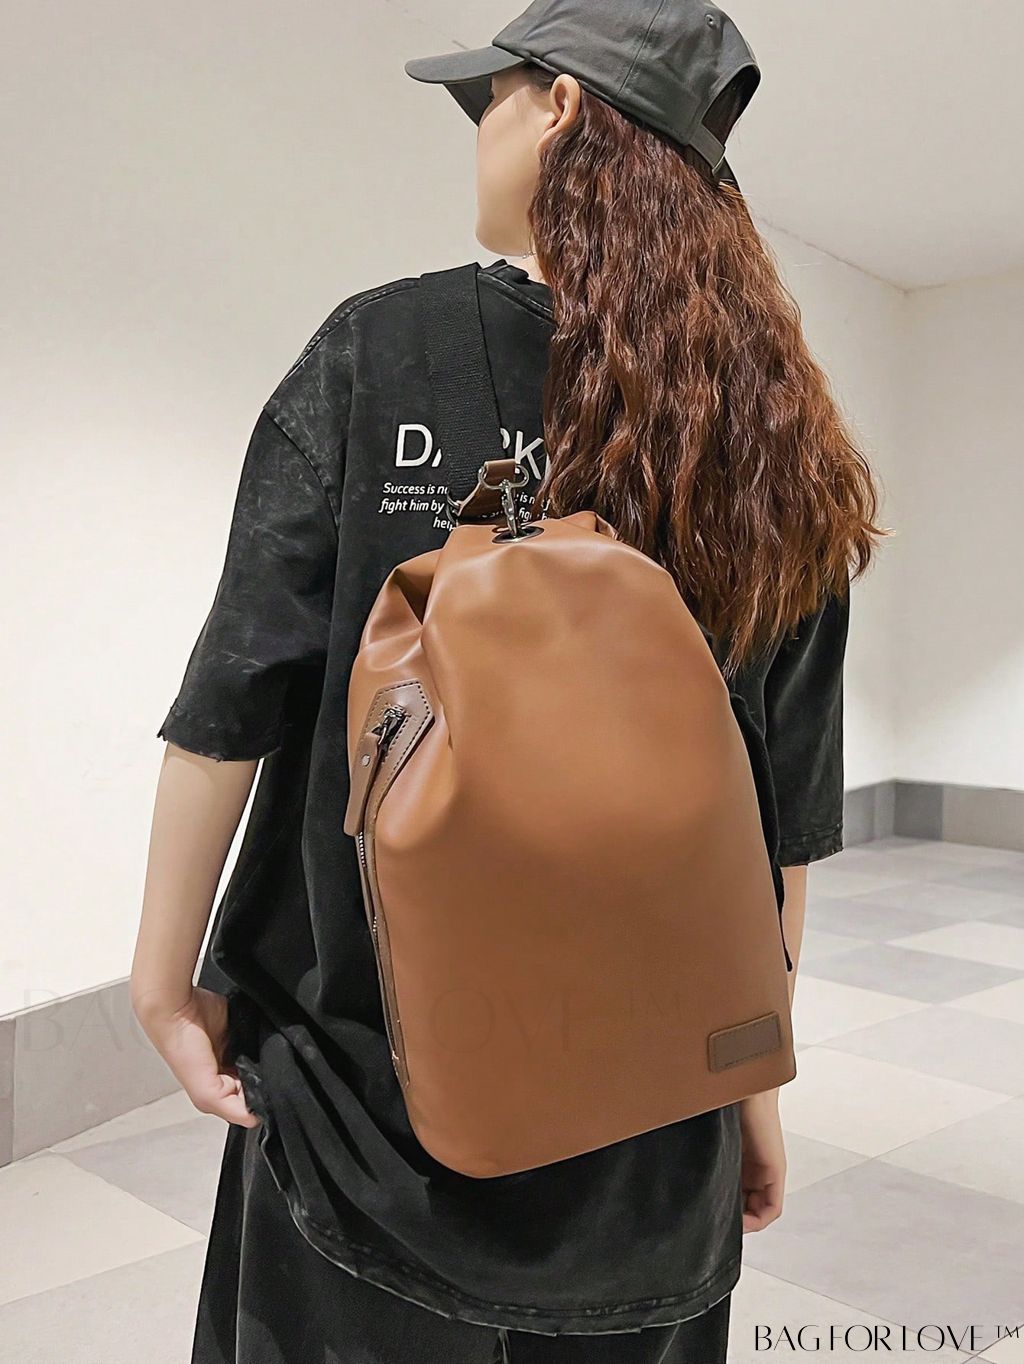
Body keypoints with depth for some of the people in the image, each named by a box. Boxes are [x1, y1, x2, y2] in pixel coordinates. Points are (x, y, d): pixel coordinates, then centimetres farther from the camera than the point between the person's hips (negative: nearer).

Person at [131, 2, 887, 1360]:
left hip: (363, 1078, -2)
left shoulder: (382, 347, -11)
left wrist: (166, 980, -1)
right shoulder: (772, 438, -2)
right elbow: (787, 818, 0)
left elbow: (235, 695, -12)